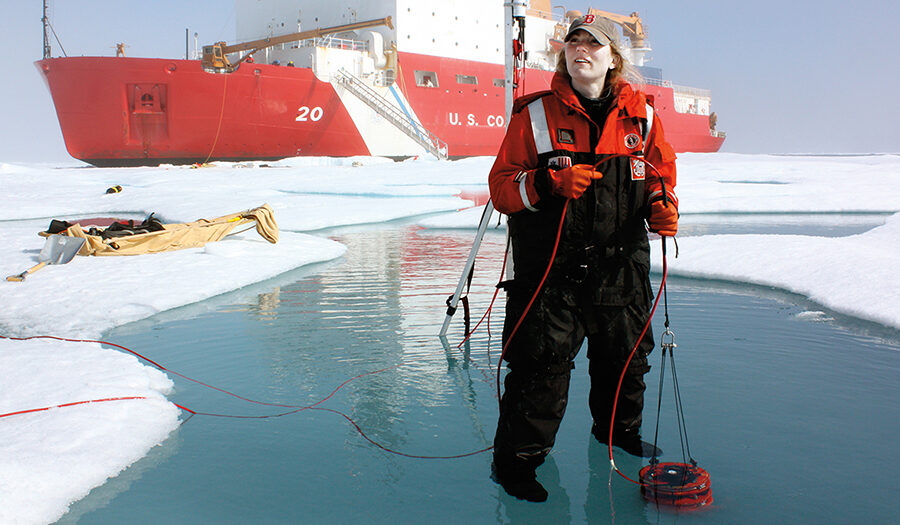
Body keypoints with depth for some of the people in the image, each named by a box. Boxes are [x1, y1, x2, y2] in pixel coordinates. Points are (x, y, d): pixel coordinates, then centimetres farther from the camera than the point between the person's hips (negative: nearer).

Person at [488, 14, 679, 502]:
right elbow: (501, 185, -5)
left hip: (620, 266, 4)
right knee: (543, 363, -6)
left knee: (626, 354, 19)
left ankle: (618, 427, 47)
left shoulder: (641, 115, 5)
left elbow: (660, 171, 16)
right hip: (548, 269, -4)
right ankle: (516, 457, 13)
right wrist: (548, 183, -23)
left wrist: (662, 204, -5)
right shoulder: (534, 115, -4)